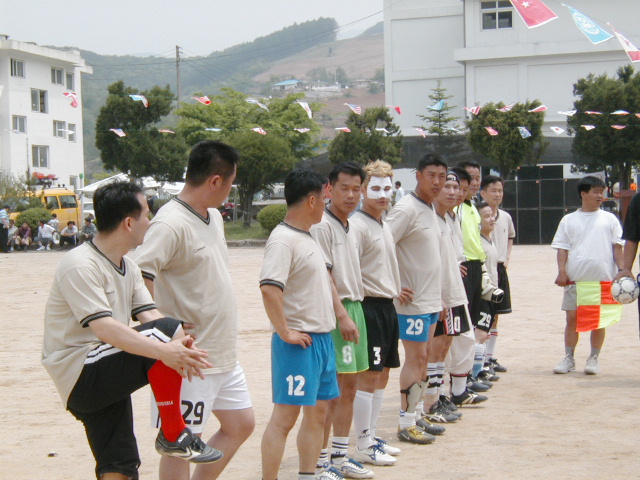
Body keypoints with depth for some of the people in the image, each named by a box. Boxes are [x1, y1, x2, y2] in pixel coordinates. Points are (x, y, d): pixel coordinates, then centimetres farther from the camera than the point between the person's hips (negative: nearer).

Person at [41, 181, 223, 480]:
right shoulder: (80, 265, -17)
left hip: (106, 382, 9)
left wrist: (178, 344, -19)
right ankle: (173, 435, -15)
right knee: (167, 330, -22)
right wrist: (164, 349, -37)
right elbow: (104, 328, -28)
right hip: (80, 376, -9)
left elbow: (148, 315, 2)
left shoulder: (128, 268, 15)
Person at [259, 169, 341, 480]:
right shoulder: (283, 239, -16)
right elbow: (269, 288, -29)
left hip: (322, 338, 10)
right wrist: (285, 332, -23)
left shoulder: (307, 237, 15)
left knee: (319, 410, 16)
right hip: (299, 343, -10)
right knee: (286, 415, -6)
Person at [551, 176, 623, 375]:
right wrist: (562, 271, -7)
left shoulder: (609, 219, 9)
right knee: (572, 318, 1)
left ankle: (593, 359, 14)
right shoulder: (569, 220, 9)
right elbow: (562, 247, 6)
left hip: (603, 279, 0)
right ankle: (569, 359, 11)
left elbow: (617, 246, 6)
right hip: (575, 278, 0)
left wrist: (623, 269, -5)